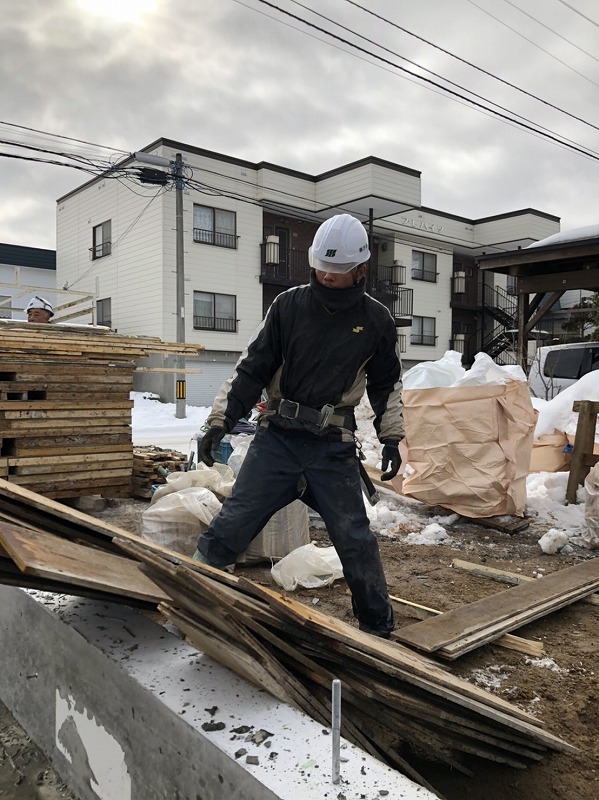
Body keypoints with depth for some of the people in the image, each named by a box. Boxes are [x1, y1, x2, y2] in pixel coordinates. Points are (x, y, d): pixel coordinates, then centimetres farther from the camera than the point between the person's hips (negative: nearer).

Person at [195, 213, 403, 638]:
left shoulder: (376, 320, 1)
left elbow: (387, 384, 14)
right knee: (231, 524, -3)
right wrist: (220, 422, -4)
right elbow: (252, 368, 1)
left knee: (355, 539, 8)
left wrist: (391, 438, 7)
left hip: (334, 448, 0)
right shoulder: (289, 305, -2)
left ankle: (378, 624, 28)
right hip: (277, 439, 0)